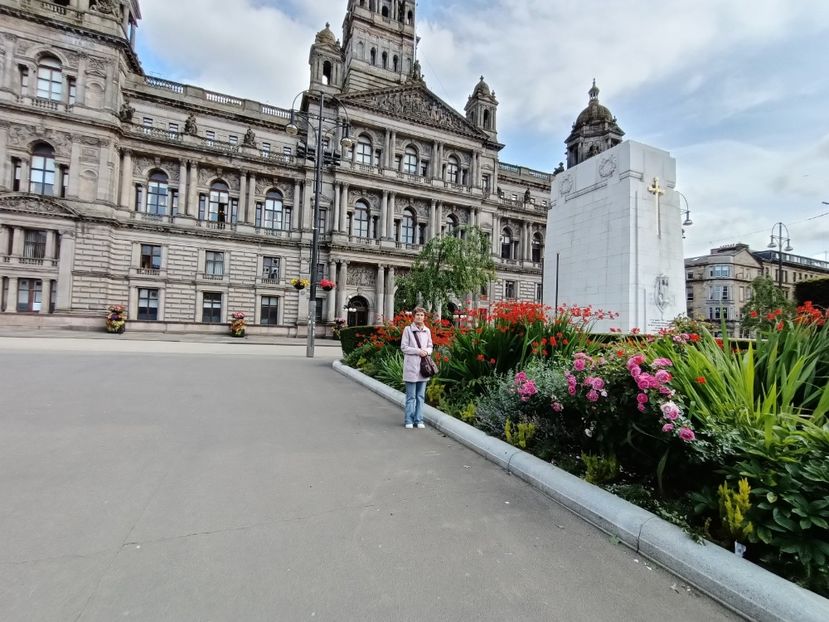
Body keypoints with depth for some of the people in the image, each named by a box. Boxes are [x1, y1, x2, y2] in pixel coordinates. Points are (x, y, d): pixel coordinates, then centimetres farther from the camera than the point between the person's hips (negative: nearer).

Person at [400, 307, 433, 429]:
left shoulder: (427, 330, 10)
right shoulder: (408, 329, -3)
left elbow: (430, 346, 16)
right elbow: (404, 347, -6)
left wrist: (427, 351, -6)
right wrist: (418, 351, -15)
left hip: (423, 366, 4)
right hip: (411, 366, -4)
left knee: (421, 396, 9)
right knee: (411, 396, 1)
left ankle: (419, 420, 17)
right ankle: (409, 420, 12)